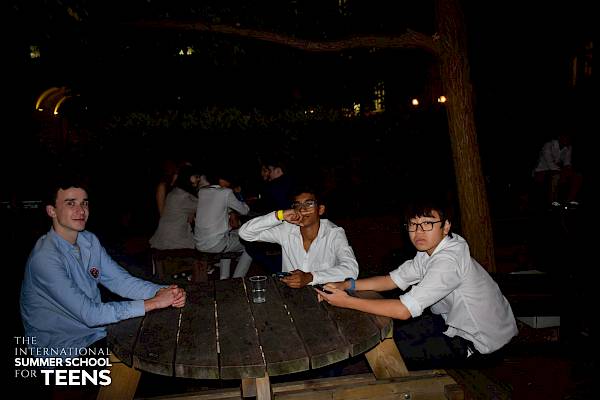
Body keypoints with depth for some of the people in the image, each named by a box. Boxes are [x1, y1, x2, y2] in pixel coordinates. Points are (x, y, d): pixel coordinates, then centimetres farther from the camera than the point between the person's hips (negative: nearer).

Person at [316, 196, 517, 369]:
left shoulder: (448, 260, -32)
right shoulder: (429, 250, -2)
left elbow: (405, 310, -36)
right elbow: (393, 279, 0)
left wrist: (348, 301, -32)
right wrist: (347, 285, -13)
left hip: (481, 344, -8)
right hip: (459, 324, 8)